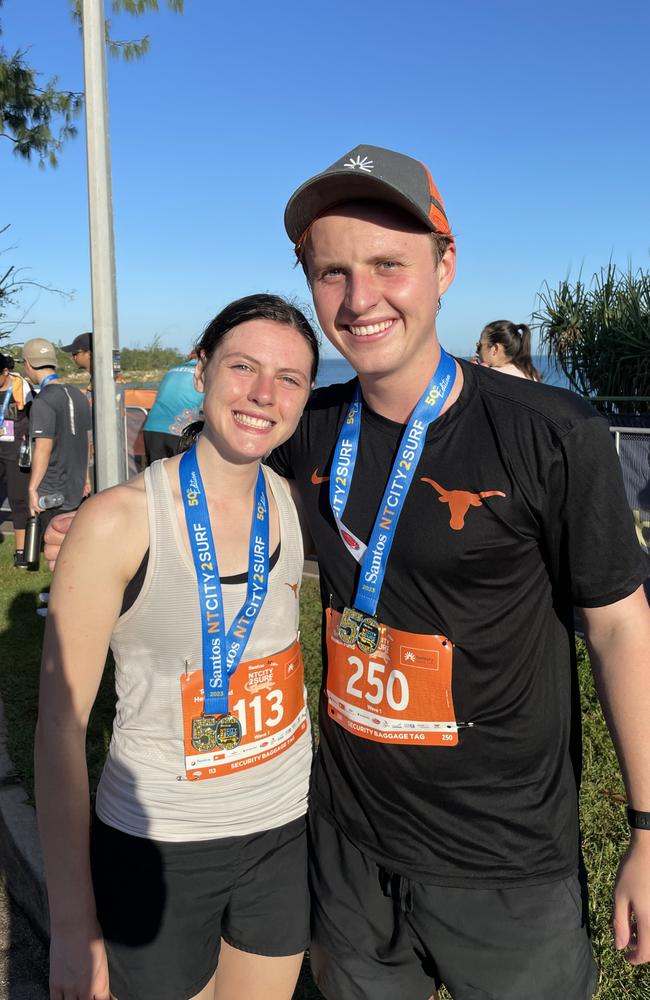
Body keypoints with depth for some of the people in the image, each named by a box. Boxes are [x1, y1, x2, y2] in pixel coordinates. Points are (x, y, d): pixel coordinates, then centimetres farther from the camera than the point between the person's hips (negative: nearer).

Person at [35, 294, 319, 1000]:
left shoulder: (296, 505, -6)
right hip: (156, 848, -4)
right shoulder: (119, 522, -19)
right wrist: (73, 926, -11)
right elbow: (61, 725, -14)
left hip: (286, 833, 4)